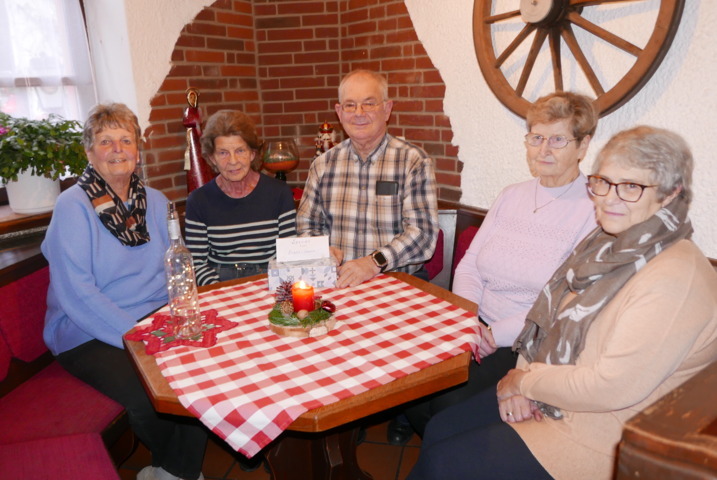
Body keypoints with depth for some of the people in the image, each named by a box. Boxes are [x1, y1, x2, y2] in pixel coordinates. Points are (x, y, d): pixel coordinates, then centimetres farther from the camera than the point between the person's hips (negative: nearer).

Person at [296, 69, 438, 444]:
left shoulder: (412, 161, -1)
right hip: (337, 282, 3)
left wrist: (376, 261, -24)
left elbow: (422, 233, -10)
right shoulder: (324, 164, 11)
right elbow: (306, 225, 14)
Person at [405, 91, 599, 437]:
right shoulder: (511, 196, 13)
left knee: (450, 404, -24)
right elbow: (469, 266, 10)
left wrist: (499, 334, -18)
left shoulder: (594, 211, -8)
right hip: (478, 329, 6)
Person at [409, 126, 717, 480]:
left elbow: (614, 388, -28)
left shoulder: (675, 279, -24)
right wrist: (522, 379, -8)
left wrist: (525, 381, -14)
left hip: (594, 436, -8)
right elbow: (551, 319, 8)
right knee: (438, 430, 5)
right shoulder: (605, 243, 5)